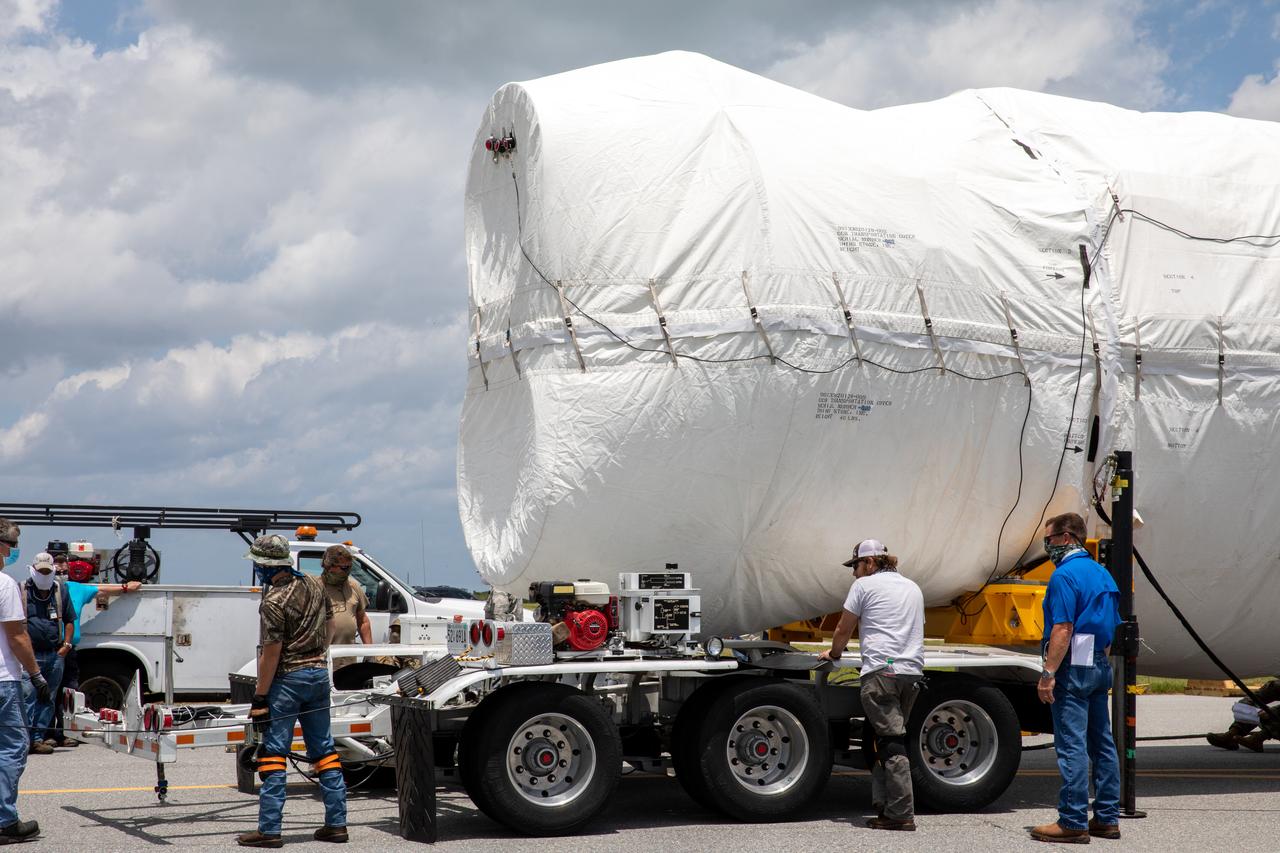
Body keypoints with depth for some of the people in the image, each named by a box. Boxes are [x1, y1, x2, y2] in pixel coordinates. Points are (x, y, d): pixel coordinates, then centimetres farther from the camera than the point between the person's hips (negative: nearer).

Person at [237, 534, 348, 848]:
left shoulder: (274, 602, -18)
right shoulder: (315, 585, 5)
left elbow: (271, 654, -18)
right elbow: (330, 625, 18)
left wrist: (260, 696, -13)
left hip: (288, 678, -7)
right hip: (319, 673, 7)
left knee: (273, 752, -2)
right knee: (324, 749, 12)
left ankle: (269, 829, -3)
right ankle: (336, 823, 13)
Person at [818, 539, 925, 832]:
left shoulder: (865, 584, 5)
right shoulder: (912, 587, 25)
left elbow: (843, 630, 10)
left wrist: (833, 653, 30)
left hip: (881, 670, -7)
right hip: (913, 673, 7)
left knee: (891, 743, -10)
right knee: (889, 739, 12)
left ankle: (902, 814, -14)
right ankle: (884, 806, 8)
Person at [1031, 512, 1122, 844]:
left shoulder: (1065, 575, -13)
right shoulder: (1101, 573, 16)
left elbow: (1063, 629, -21)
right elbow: (1111, 628, 20)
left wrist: (1048, 673, -20)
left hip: (1073, 667, -9)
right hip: (1099, 667, 9)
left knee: (1072, 747, -8)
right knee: (1101, 744, 12)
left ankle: (1073, 822, -7)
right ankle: (1107, 818, 17)